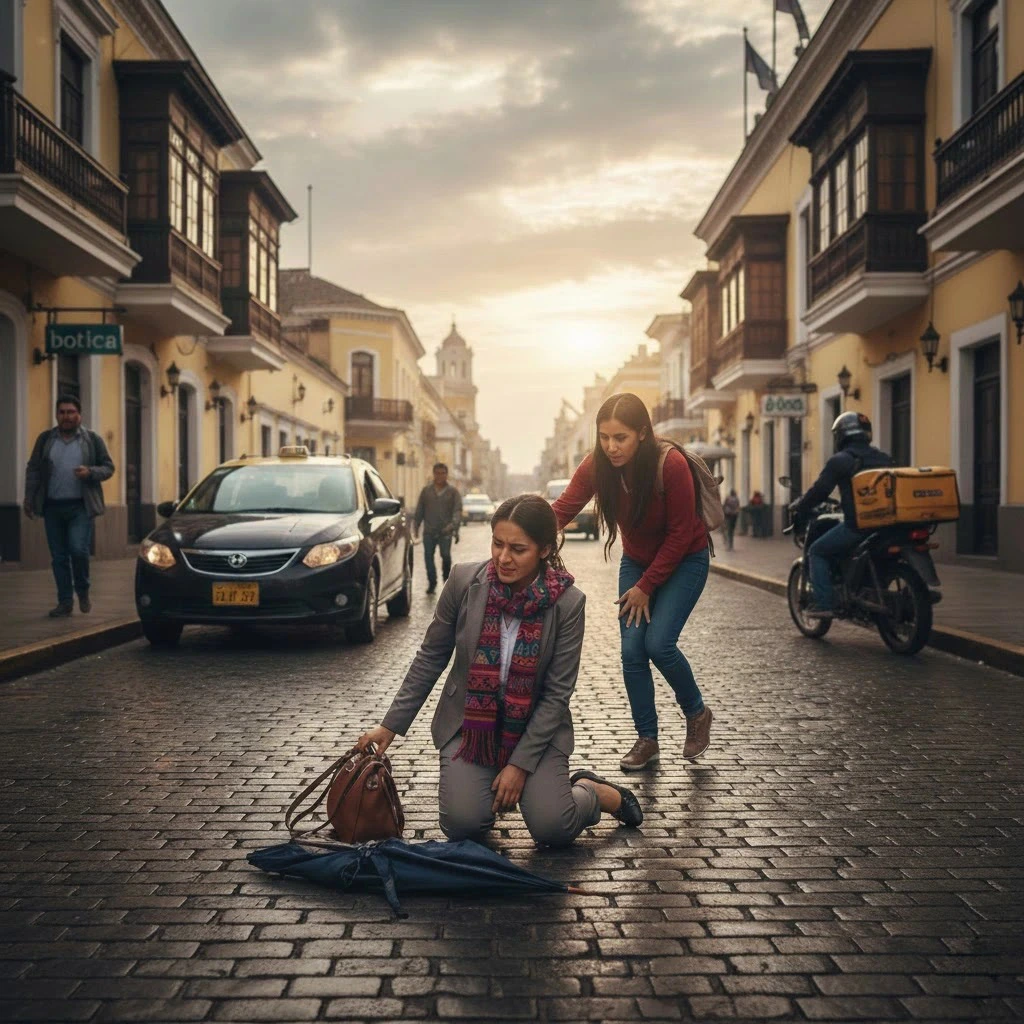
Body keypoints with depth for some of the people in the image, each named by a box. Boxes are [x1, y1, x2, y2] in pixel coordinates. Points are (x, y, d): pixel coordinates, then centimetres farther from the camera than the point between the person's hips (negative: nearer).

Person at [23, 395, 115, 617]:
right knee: (59, 556, 4)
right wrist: (29, 499, 2)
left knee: (78, 549, -15)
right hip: (52, 507, 3)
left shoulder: (93, 439, 4)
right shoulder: (45, 439, 8)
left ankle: (83, 591, 10)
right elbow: (33, 470, 9)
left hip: (80, 507, -2)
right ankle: (65, 602, 13)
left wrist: (90, 472, -15)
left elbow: (108, 467, 5)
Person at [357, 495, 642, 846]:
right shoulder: (464, 580, -12)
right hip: (469, 722, 1)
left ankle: (592, 790, 16)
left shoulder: (567, 602, -16)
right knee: (462, 824, -18)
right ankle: (489, 787, 17)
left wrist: (520, 763, -15)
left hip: (536, 727, -1)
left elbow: (557, 692, -12)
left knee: (552, 828, -18)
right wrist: (391, 725, -1)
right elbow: (430, 657, -1)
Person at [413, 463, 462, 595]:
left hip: (445, 531, -2)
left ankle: (447, 578, 14)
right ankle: (432, 583, 6)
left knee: (446, 555, -12)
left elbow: (458, 510, -3)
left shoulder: (453, 492, 6)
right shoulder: (426, 491, 12)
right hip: (429, 531, 2)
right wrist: (416, 526, 10)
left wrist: (453, 524, -20)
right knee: (428, 555, -4)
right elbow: (419, 510, 15)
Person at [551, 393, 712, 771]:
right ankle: (647, 740, 11)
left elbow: (680, 534, -20)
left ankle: (697, 713, 10)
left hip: (684, 561, -4)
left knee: (658, 643, -17)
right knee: (631, 650, -4)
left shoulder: (671, 465, -29)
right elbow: (563, 508, -25)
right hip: (637, 561, 4)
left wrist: (646, 587, -16)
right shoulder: (596, 465, -18)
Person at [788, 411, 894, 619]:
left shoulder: (839, 461, -4)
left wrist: (798, 508, 11)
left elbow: (819, 491, -5)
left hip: (856, 524, -7)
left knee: (817, 552, 7)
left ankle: (823, 604, -5)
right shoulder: (884, 458, 16)